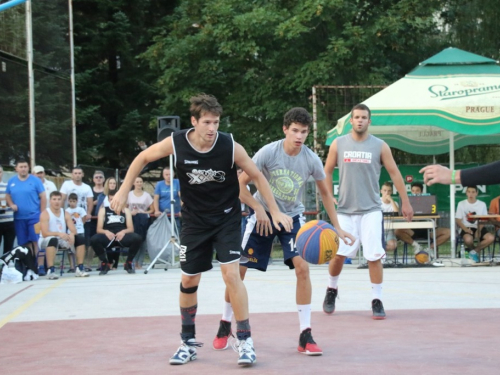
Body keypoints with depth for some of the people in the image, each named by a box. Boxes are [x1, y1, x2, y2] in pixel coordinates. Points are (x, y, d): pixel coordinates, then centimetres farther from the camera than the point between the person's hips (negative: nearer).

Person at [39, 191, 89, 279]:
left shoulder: (66, 214, 5)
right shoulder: (45, 214, -12)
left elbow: (74, 230, -2)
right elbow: (44, 233, -22)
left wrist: (72, 234, -28)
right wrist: (58, 233, -39)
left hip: (63, 240, 6)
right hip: (46, 241, -6)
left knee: (80, 238, -10)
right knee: (53, 240, -40)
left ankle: (80, 268, -9)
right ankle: (50, 270, -41)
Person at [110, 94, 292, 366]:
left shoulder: (230, 147, -20)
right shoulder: (176, 143, -18)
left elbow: (257, 176, -6)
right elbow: (143, 158, 0)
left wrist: (275, 212, -5)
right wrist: (124, 191, -3)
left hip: (227, 218, -2)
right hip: (194, 221, 2)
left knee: (231, 274, -16)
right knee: (188, 281, 7)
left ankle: (245, 341, -6)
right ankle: (188, 343, 25)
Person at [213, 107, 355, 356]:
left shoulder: (311, 160, -13)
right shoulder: (268, 152, -19)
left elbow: (325, 193, 2)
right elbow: (240, 184, -13)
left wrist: (336, 227, 0)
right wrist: (258, 208, -25)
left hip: (293, 216, 1)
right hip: (264, 214, -1)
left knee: (302, 267, -17)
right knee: (238, 268, -3)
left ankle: (305, 336, -11)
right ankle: (225, 326, 18)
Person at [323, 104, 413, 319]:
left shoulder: (380, 146, 0)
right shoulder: (338, 144, 3)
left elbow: (394, 173, 4)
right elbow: (327, 172, 11)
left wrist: (405, 202, 3)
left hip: (371, 210, -1)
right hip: (345, 209, 1)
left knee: (374, 256, -7)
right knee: (338, 254, 0)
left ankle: (377, 301, 4)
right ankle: (331, 290, 26)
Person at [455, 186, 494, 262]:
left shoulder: (482, 204, 5)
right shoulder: (461, 204, 2)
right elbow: (458, 220, 0)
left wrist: (479, 230, -18)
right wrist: (465, 229, -18)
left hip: (479, 227, 2)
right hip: (467, 228, -2)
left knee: (491, 238, -28)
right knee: (468, 239, -37)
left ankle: (475, 250, -6)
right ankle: (472, 249, 1)